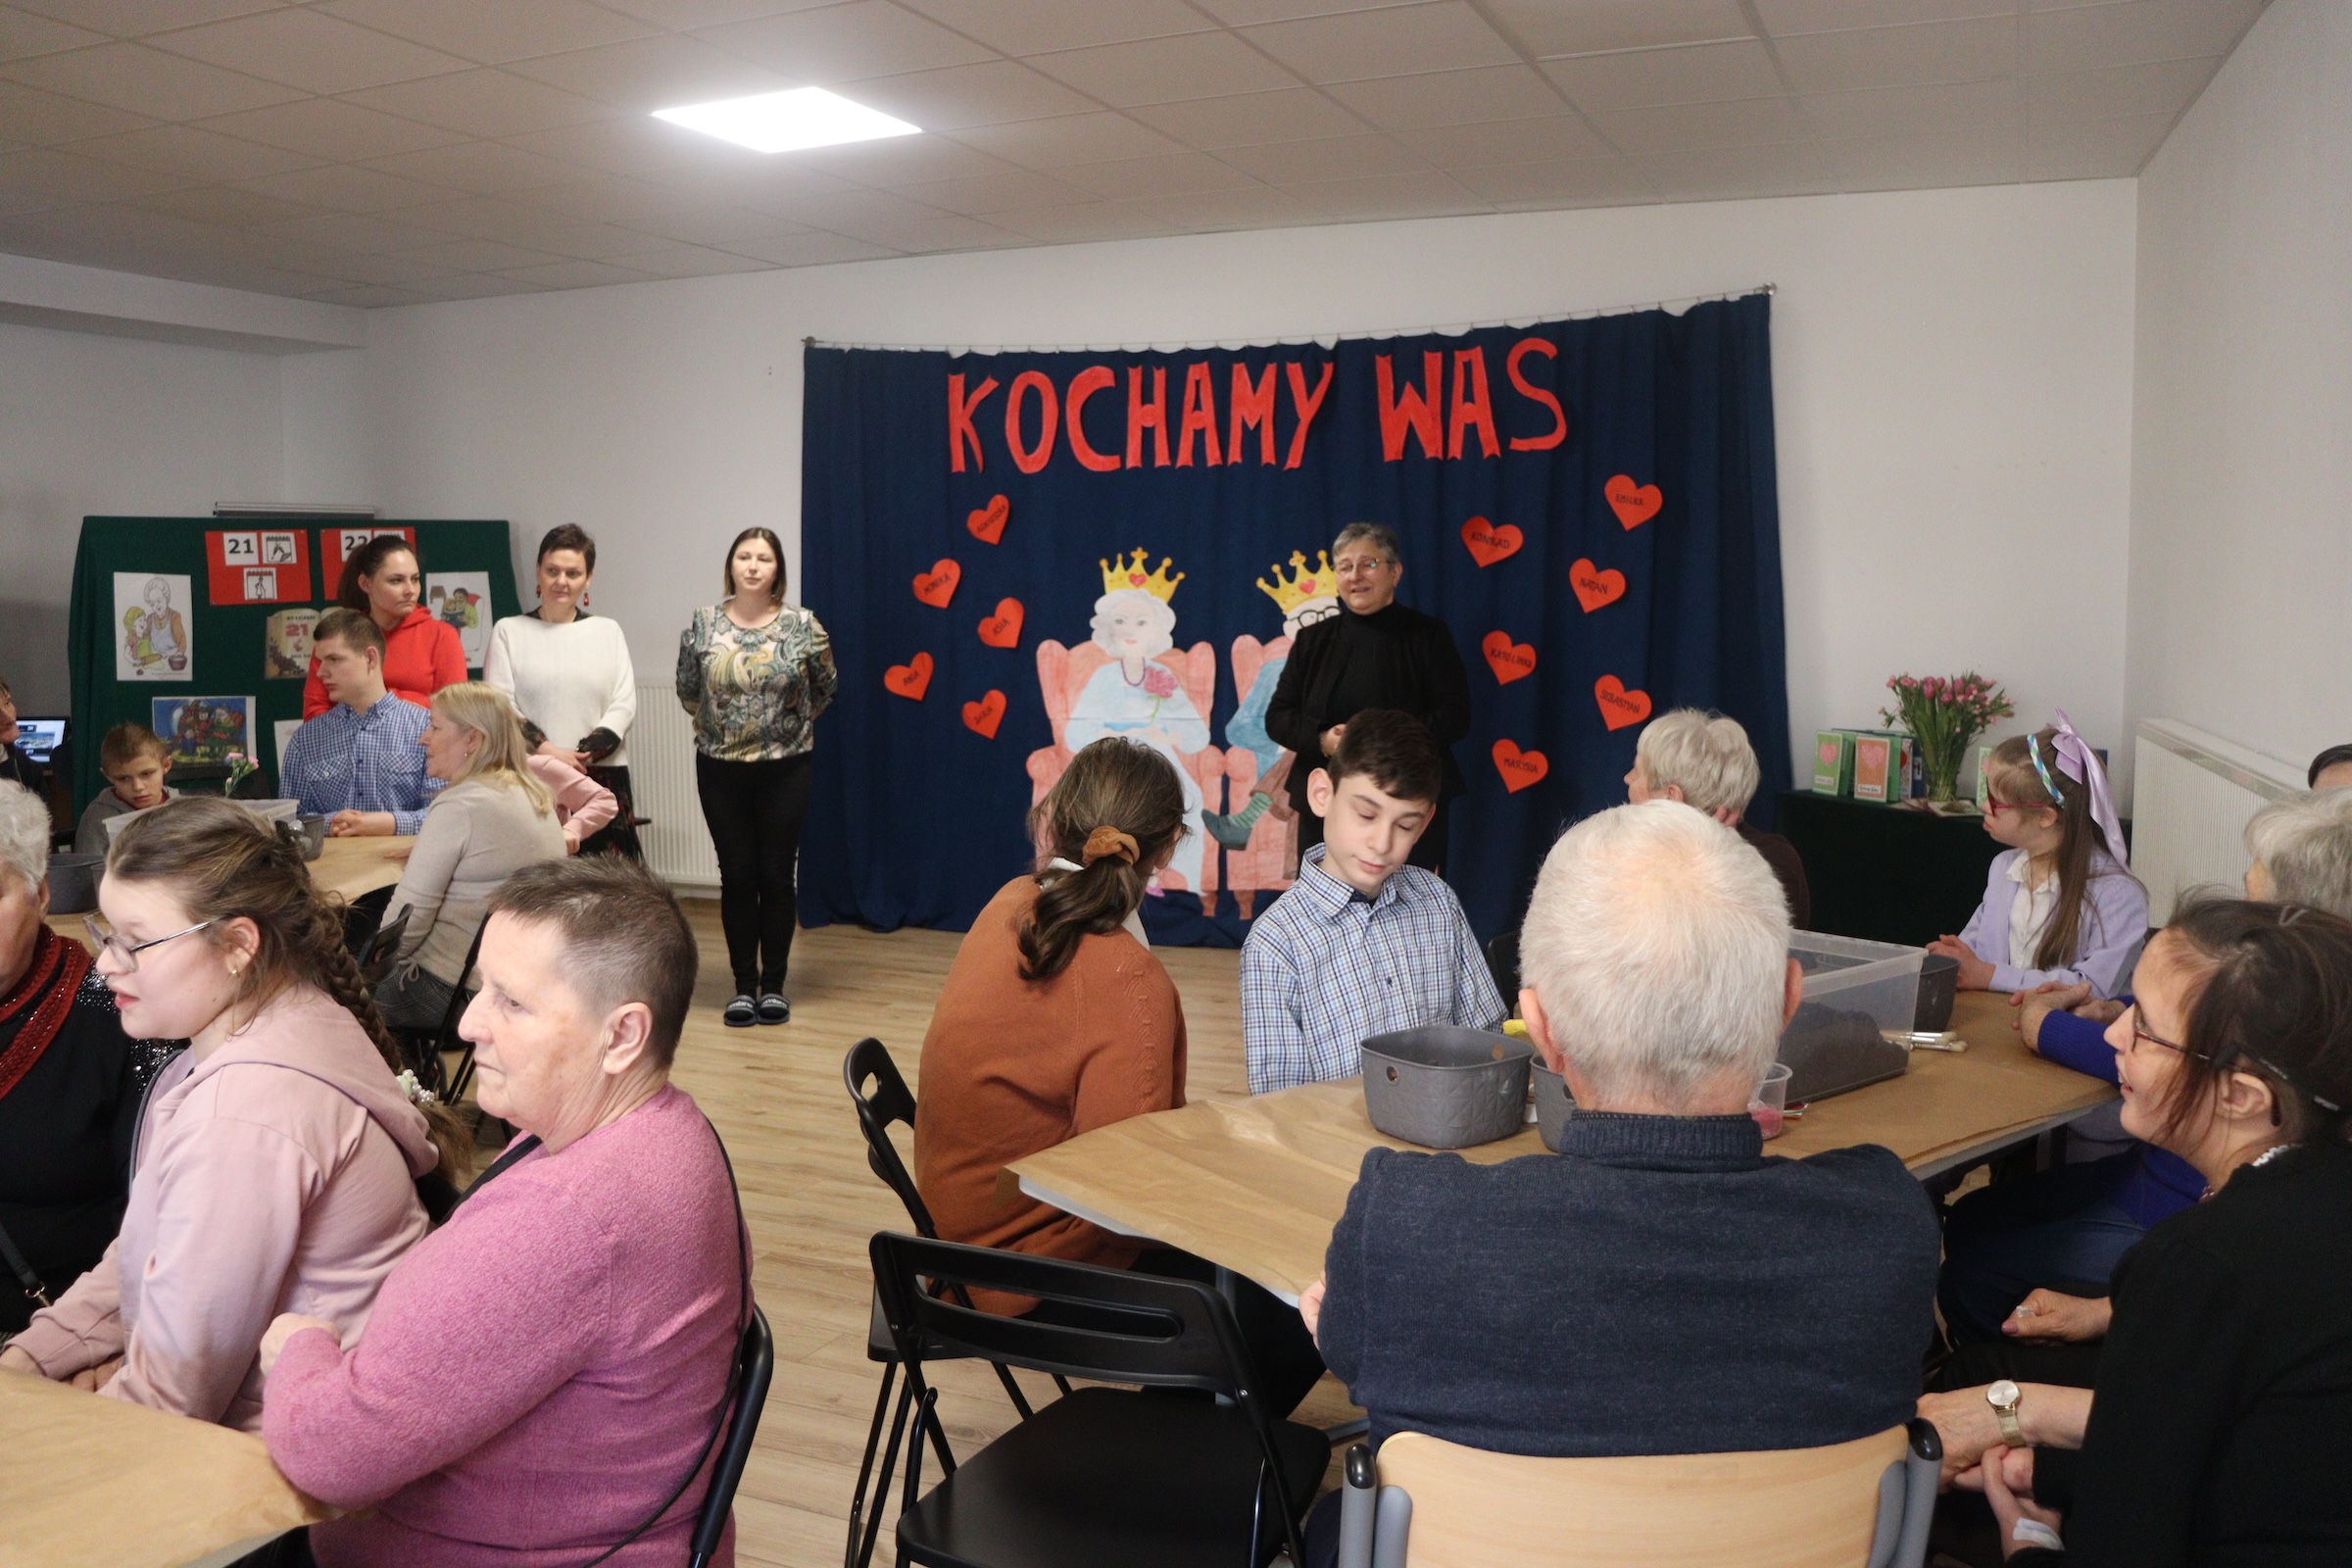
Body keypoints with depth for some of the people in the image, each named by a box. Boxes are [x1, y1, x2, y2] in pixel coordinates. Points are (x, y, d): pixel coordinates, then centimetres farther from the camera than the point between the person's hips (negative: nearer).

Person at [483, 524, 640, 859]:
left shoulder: (608, 631, 14)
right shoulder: (508, 631, 10)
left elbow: (624, 705, 5)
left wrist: (587, 753, -10)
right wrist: (545, 751, -13)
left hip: (603, 777, 1)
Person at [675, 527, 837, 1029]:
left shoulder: (802, 625, -6)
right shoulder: (703, 625, -3)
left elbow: (825, 687, 9)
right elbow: (687, 690, 12)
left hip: (785, 768, -1)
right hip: (721, 769, 1)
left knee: (777, 876, 5)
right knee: (737, 877, 6)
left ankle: (774, 984, 16)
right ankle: (744, 985, 16)